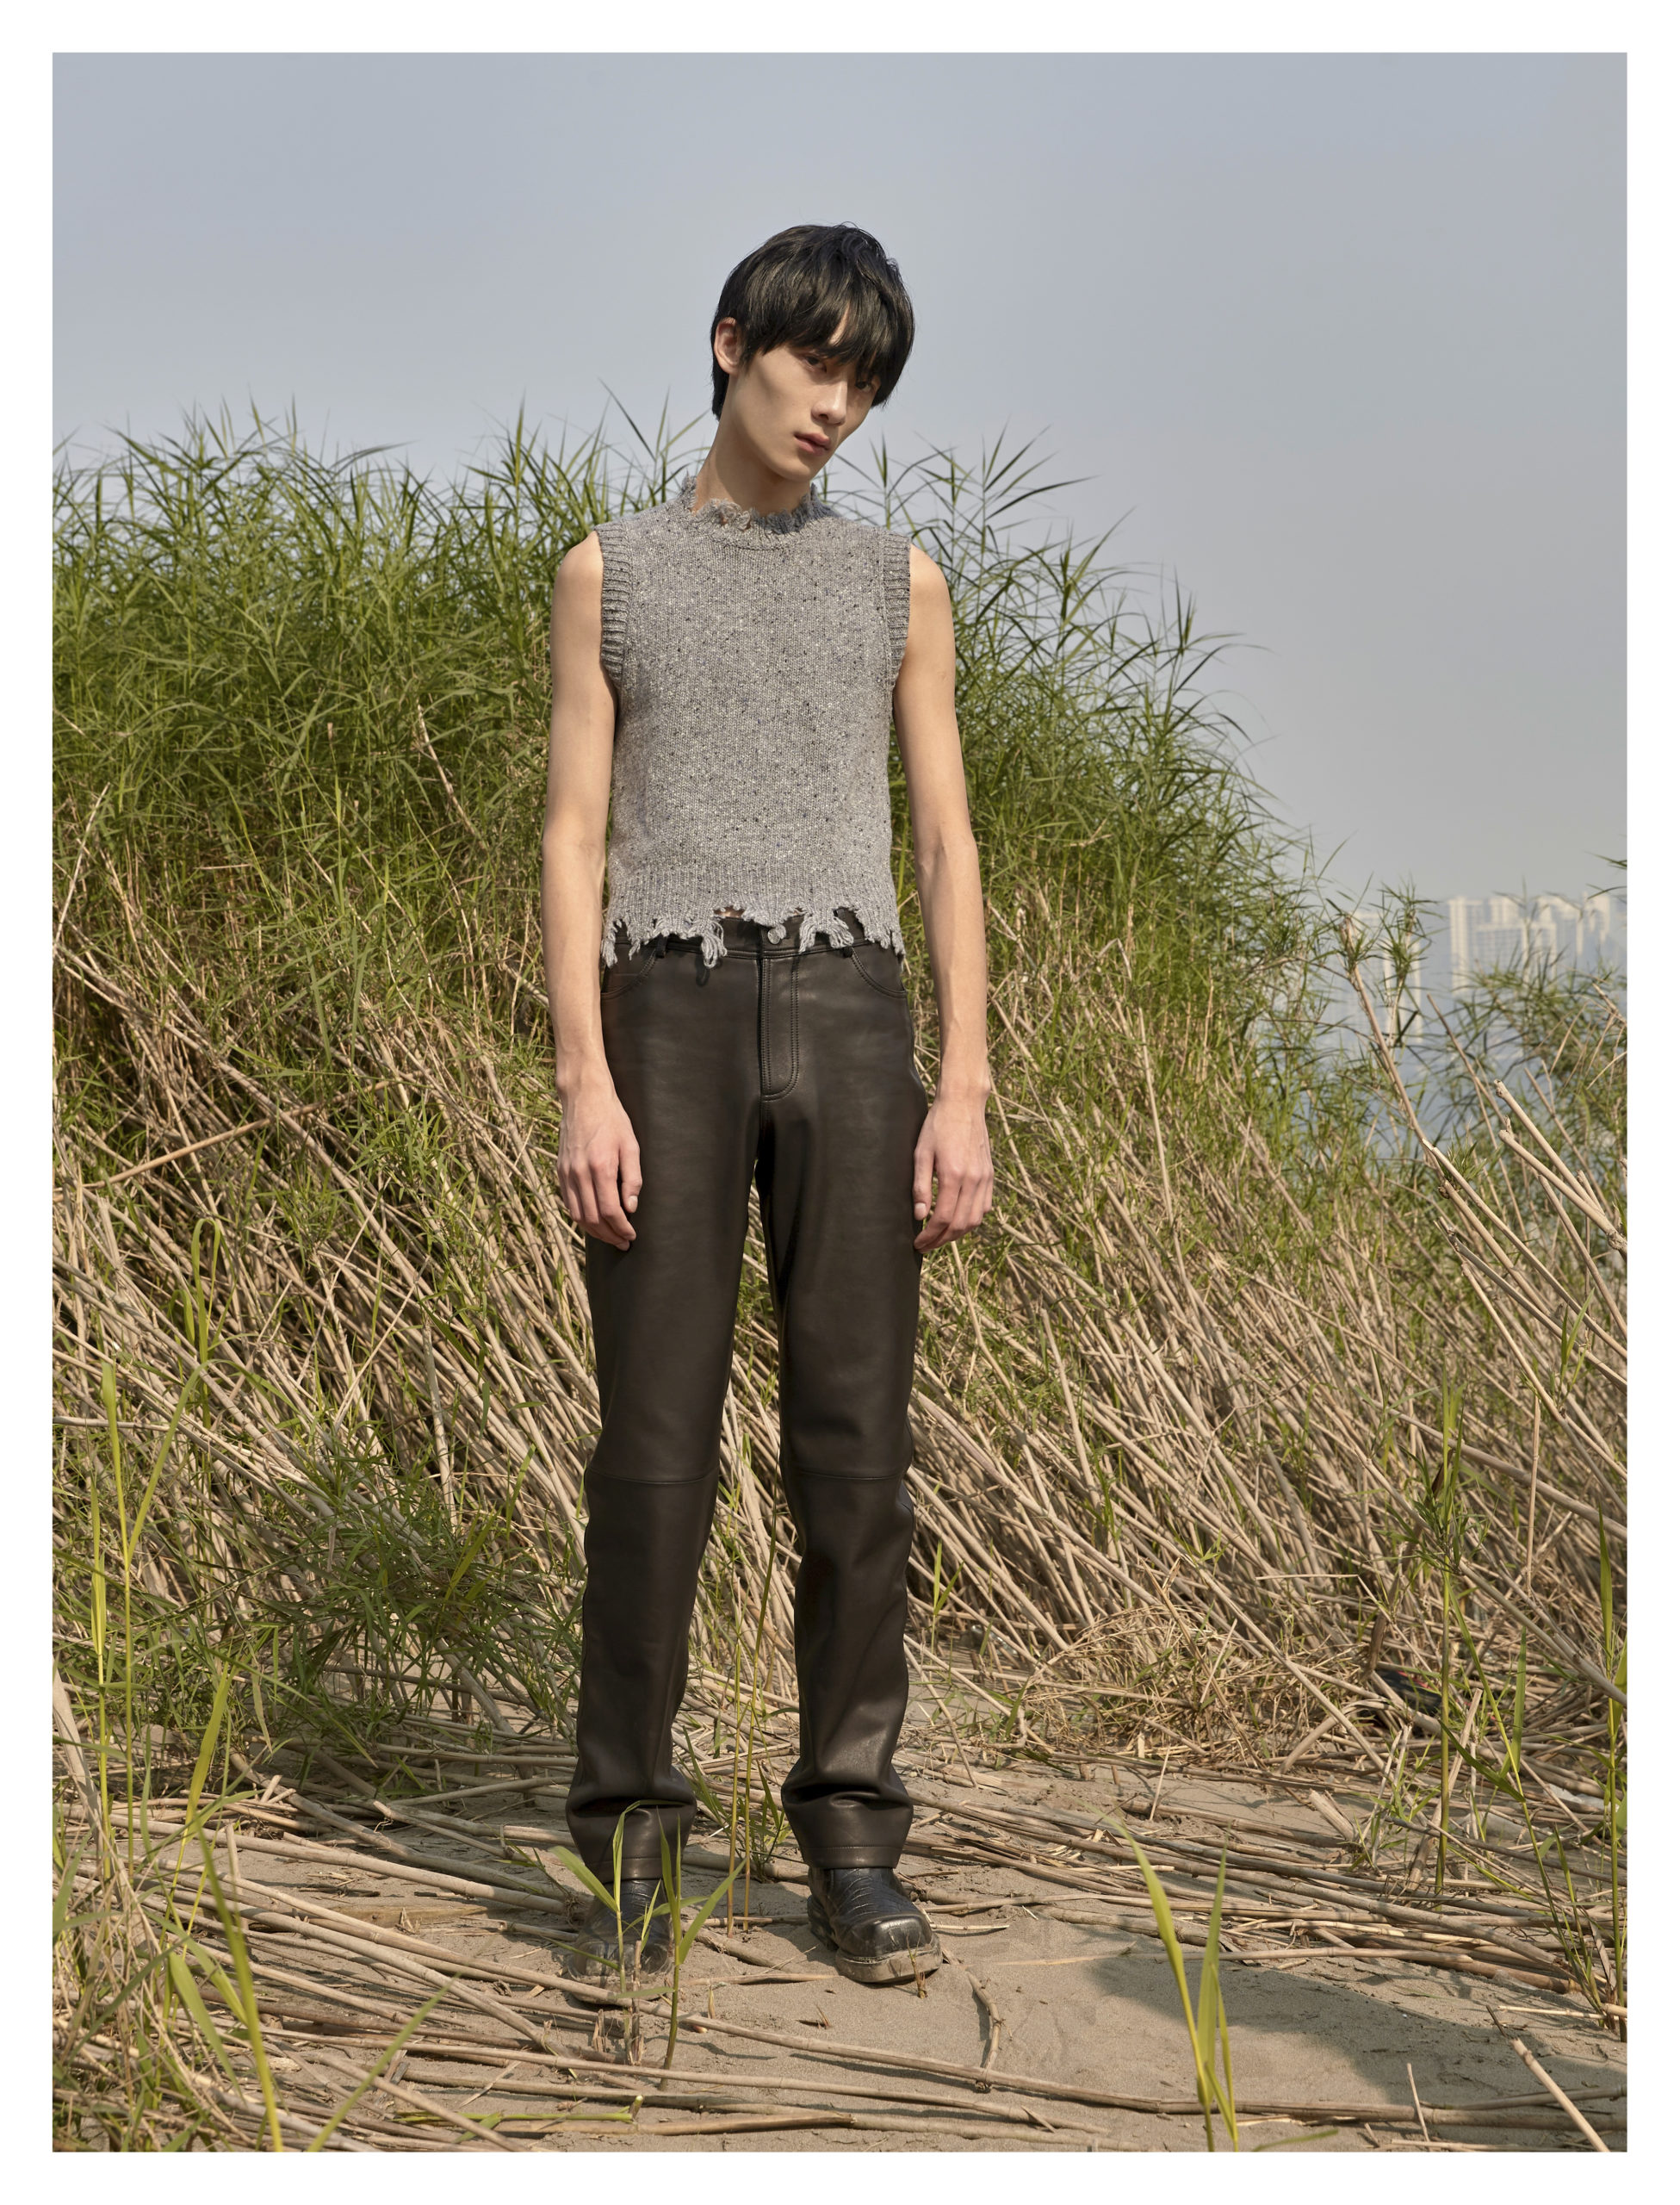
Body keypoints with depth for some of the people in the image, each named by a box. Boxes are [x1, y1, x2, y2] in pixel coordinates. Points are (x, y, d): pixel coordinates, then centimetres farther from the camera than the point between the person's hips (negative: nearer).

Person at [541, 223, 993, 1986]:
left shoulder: (899, 584, 17)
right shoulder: (611, 571, 13)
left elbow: (945, 847, 11)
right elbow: (575, 836, 5)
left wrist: (964, 1093, 0)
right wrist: (583, 1083, -7)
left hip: (848, 1015, 1)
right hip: (669, 1012, -1)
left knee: (853, 1440, -3)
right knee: (656, 1441, -5)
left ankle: (850, 1840, 4)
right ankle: (630, 1847, 3)